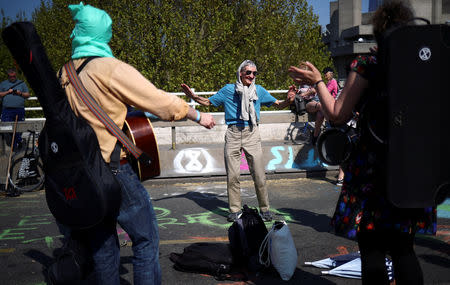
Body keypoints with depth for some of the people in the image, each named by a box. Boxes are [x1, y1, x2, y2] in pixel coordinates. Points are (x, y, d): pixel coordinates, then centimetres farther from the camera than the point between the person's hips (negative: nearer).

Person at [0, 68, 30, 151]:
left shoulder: (22, 83, 17)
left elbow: (28, 94, 14)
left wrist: (21, 93, -5)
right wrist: (7, 92, -4)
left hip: (19, 110, 0)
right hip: (7, 110, 0)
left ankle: (18, 142, 14)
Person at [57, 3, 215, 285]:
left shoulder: (64, 75, 7)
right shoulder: (112, 69, -14)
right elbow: (162, 103, -11)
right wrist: (199, 116, 4)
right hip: (114, 170, -7)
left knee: (102, 245, 16)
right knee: (146, 239, 5)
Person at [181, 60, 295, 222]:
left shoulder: (259, 90, 10)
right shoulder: (228, 90, 7)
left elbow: (278, 105, 16)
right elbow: (208, 102, 15)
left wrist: (288, 101, -4)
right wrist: (192, 96, 0)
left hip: (251, 133, 0)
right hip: (233, 134, 0)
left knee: (259, 175, -3)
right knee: (232, 175, 2)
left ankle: (264, 209, 10)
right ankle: (235, 210, 14)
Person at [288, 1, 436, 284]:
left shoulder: (367, 65, -8)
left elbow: (338, 114, -7)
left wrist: (317, 81, 4)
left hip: (373, 167, -4)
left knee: (371, 249, 5)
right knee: (404, 249, 15)